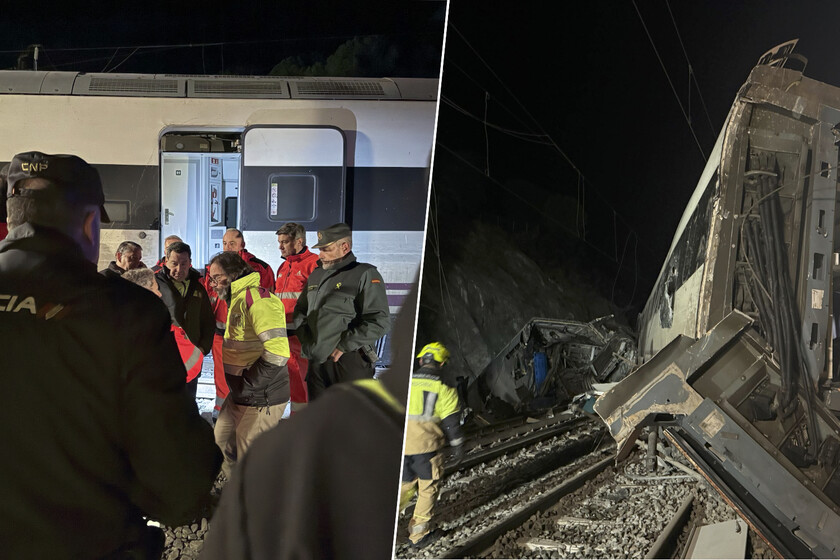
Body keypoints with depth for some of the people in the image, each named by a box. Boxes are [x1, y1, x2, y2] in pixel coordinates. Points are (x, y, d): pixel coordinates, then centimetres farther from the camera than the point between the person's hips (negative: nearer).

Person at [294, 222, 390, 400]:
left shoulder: (365, 275, -7)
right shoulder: (316, 276, 17)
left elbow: (379, 321, -16)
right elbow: (300, 311, 28)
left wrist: (344, 346, -17)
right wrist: (305, 340, 11)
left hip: (349, 363, -7)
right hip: (317, 361, 7)